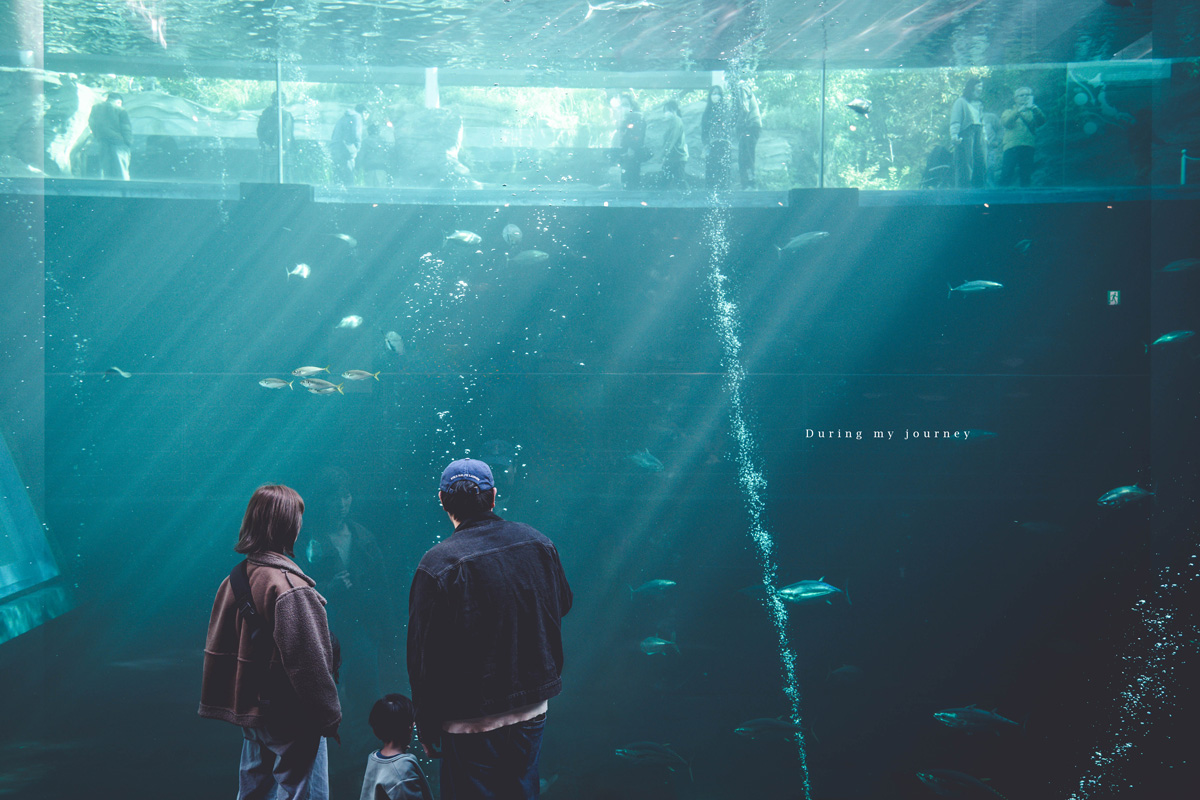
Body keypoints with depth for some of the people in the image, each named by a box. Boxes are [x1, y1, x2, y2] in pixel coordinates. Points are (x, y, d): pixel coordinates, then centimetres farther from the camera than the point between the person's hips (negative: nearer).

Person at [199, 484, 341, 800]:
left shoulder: (234, 579, 6)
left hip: (250, 711, 9)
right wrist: (329, 715, -12)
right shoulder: (289, 585, -19)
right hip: (291, 717, -8)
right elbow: (308, 658, -20)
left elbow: (218, 649, 13)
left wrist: (221, 706, 20)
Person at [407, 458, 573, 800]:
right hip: (533, 713, 5)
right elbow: (563, 604, 16)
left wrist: (426, 730, -3)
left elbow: (425, 659, -13)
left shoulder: (438, 564, -18)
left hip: (473, 723, -5)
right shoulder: (539, 543, -2)